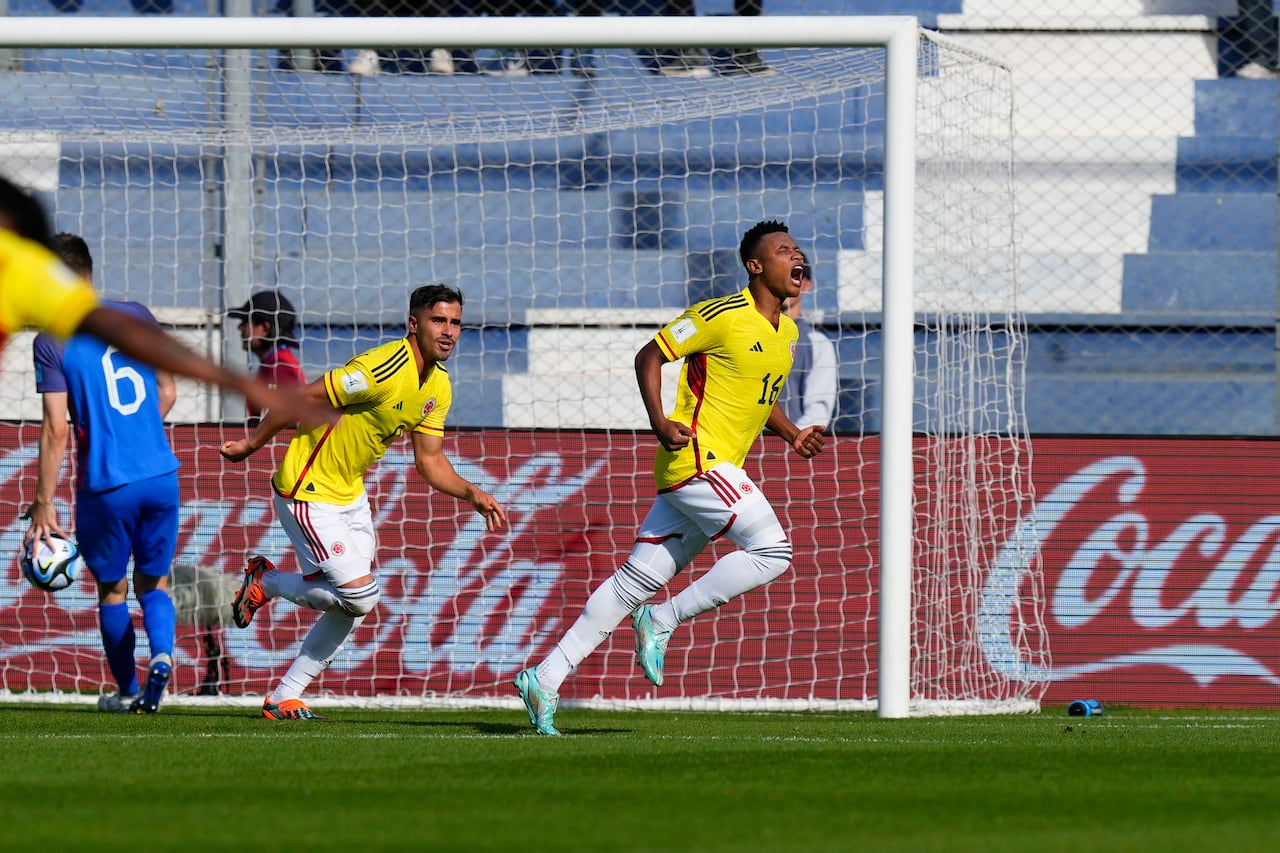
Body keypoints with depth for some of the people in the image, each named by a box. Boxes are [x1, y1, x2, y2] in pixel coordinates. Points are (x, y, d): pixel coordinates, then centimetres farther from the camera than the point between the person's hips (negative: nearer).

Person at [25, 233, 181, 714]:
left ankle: (128, 692, 24)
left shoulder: (51, 342, -7)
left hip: (105, 485, -3)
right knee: (154, 581, 14)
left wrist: (43, 504, -7)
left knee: (112, 589, 15)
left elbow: (56, 430, -11)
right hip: (161, 474, 3)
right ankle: (161, 654, -14)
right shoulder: (137, 316, 6)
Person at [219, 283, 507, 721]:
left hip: (350, 494, 9)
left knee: (353, 608, 11)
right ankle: (265, 582, 10)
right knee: (359, 595, -15)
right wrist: (253, 443, -12)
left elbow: (429, 461, 9)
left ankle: (284, 699, 23)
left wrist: (472, 493, -7)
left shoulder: (438, 387, 2)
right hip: (308, 493, -9)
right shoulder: (385, 369, -27)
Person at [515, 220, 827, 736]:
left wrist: (791, 434, 13)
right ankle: (662, 621, -7)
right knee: (773, 552, -15)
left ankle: (547, 678, 4)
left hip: (717, 469, 8)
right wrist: (660, 423, -18)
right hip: (697, 457, -8)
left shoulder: (785, 331, 16)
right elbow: (650, 356, -6)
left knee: (641, 578, 5)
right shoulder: (722, 315, -9)